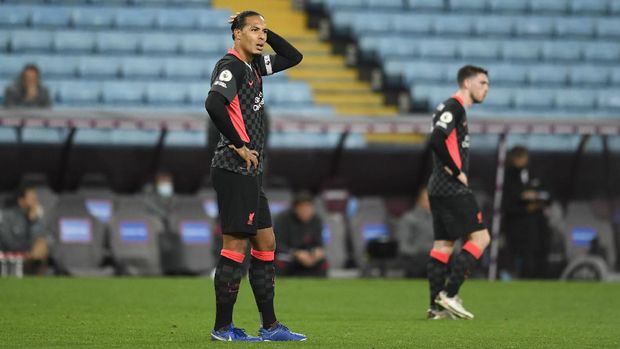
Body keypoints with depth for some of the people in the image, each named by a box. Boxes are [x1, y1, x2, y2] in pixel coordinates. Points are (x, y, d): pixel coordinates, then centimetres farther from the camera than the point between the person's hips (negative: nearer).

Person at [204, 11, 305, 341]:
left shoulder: (253, 65, 15)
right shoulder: (230, 66, -13)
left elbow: (293, 57, 26)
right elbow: (214, 104, -29)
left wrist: (267, 33, 11)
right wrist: (239, 145, -21)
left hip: (250, 171, 10)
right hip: (234, 170, -10)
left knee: (266, 243, 11)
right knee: (235, 245, -7)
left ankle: (269, 325, 15)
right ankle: (222, 327, -3)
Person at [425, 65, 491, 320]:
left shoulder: (456, 109, 19)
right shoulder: (454, 107, -12)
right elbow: (436, 140, -24)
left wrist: (457, 173, 10)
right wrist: (457, 172, -17)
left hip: (439, 189, 10)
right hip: (452, 190, -10)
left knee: (443, 244, 9)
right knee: (480, 237, -7)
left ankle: (437, 305, 8)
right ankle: (449, 294, -11)